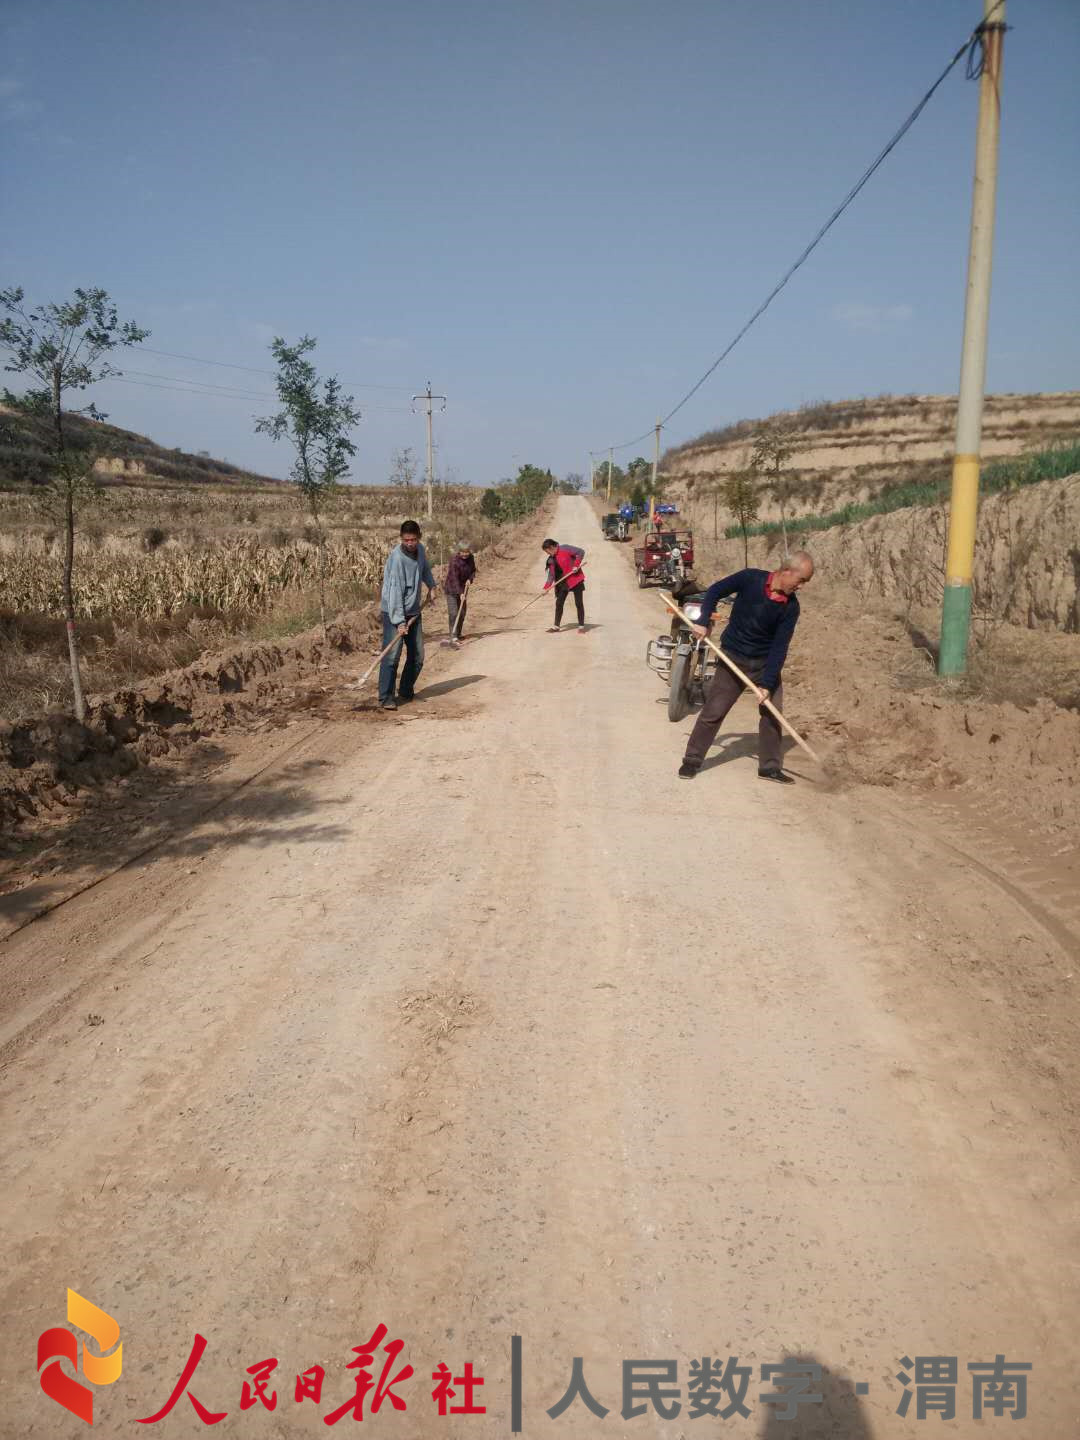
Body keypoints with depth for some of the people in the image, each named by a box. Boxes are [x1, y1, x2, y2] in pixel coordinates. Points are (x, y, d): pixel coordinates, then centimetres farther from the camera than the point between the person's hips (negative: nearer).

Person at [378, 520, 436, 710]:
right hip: (394, 612, -8)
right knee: (392, 655, -13)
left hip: (414, 612, 8)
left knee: (417, 656, 11)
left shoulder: (420, 550, 1)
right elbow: (395, 591, -25)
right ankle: (385, 698, -11)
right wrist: (399, 621, -29)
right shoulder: (396, 557, -21)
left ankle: (406, 692, 24)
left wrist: (431, 586, 21)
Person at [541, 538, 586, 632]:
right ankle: (556, 626, 11)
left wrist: (576, 565, -20)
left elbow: (581, 552, -13)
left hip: (575, 580, -6)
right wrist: (547, 587, -5)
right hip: (563, 583, 6)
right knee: (559, 603, 2)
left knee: (579, 603, -2)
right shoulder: (551, 559, 6)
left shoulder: (565, 549, -13)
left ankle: (581, 626, 6)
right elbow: (551, 574, 6)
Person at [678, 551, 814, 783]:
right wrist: (703, 621, -17)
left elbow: (780, 647, -13)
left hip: (766, 662, 3)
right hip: (733, 658, -3)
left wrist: (767, 684, -20)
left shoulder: (791, 607, -12)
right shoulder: (750, 579, -18)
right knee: (713, 711, -1)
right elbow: (715, 591, -4)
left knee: (772, 712, 2)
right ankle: (692, 760, 12)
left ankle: (770, 766, 16)